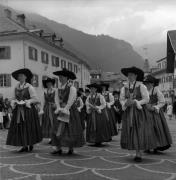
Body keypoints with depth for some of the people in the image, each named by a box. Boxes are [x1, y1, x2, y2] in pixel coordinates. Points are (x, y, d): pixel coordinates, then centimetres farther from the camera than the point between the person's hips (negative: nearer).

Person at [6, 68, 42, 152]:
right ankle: (25, 146, 13)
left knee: (29, 128, -1)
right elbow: (13, 99, 16)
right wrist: (14, 102, -5)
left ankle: (31, 145, 14)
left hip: (28, 110, -5)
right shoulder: (16, 88, 10)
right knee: (20, 128, 4)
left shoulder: (29, 87, -6)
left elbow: (35, 99, -7)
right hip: (18, 111, 5)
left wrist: (26, 102, -17)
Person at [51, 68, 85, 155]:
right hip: (62, 111, 7)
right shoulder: (60, 88, 9)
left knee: (71, 130, 2)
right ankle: (58, 148, 7)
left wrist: (65, 109, -17)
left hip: (70, 111, -6)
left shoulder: (71, 88, -12)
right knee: (58, 130, 1)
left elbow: (71, 101, -16)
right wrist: (59, 109, -1)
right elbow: (59, 100, 12)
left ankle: (71, 148, 17)